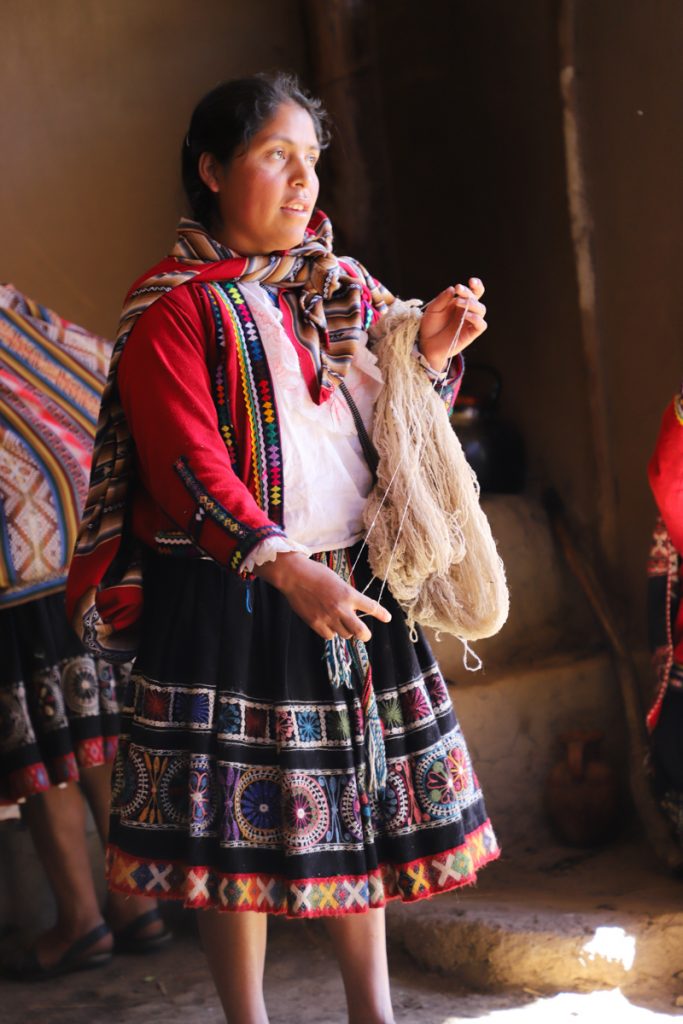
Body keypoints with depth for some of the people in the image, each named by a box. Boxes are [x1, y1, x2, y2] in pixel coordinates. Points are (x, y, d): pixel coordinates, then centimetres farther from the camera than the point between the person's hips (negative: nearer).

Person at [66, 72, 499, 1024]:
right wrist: (284, 568, -29)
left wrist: (431, 354, -5)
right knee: (237, 826, 0)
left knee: (362, 805, 11)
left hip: (357, 588, 6)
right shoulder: (173, 304, -6)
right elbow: (189, 464, -16)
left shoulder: (341, 286, 12)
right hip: (231, 596, -6)